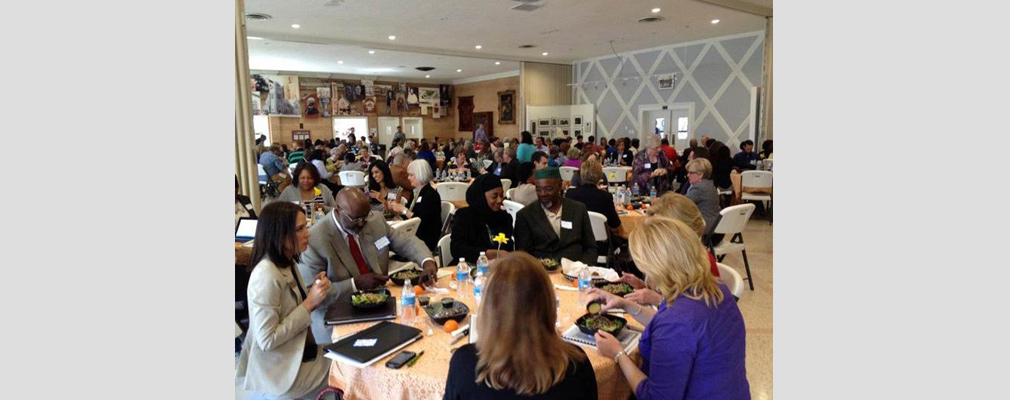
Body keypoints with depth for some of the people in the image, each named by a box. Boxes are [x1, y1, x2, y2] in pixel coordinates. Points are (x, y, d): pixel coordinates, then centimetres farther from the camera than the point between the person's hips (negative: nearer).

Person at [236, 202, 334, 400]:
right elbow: (267, 340, -25)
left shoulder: (288, 263, 1)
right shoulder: (266, 276, -26)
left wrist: (315, 293, -7)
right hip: (281, 372, -8)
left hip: (300, 353, 8)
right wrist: (309, 303, -23)